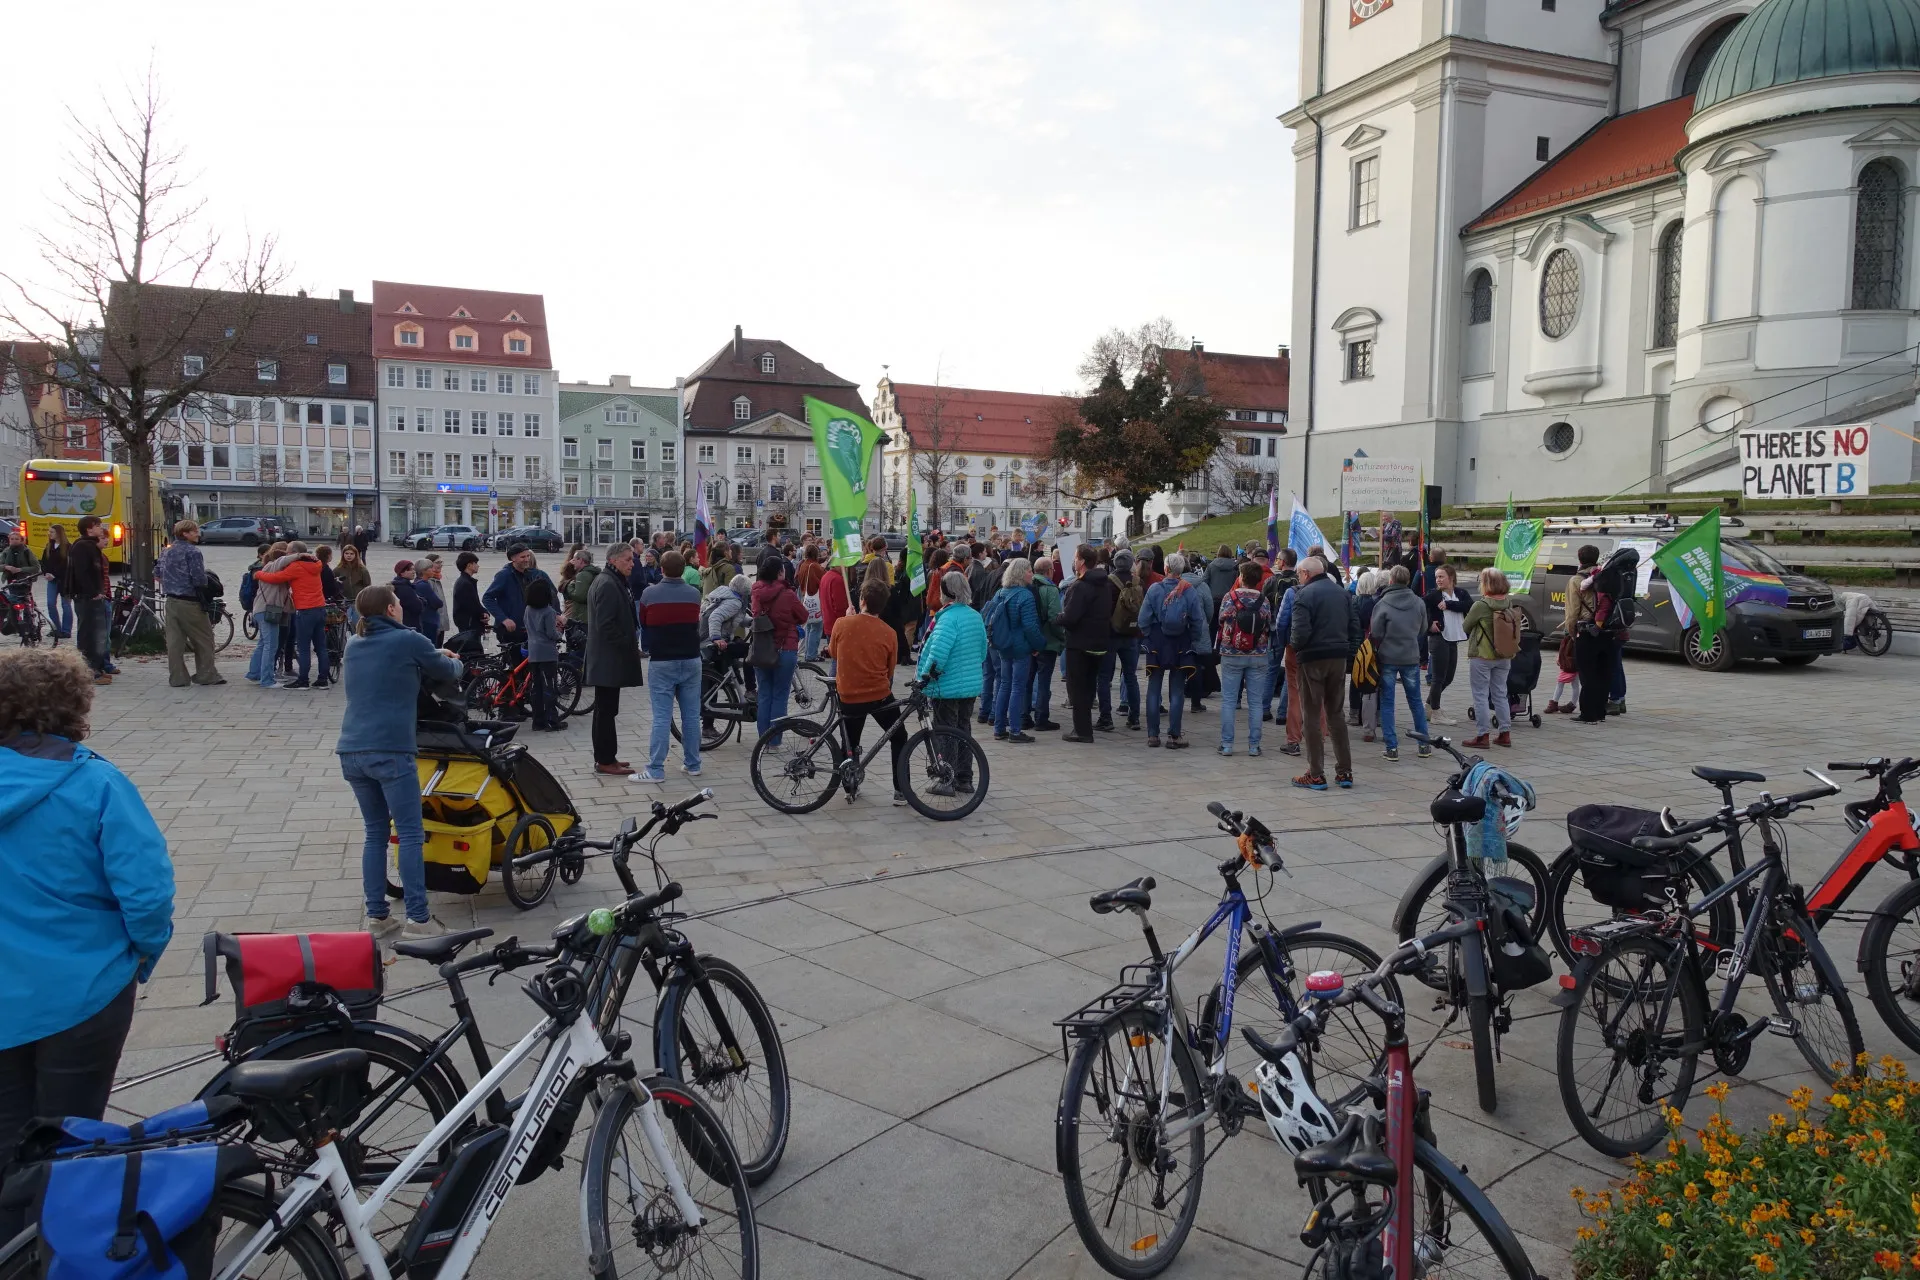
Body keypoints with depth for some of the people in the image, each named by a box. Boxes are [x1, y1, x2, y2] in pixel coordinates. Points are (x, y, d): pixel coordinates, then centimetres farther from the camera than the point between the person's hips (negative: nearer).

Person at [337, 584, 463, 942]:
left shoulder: (353, 644, 16)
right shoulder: (409, 641, -2)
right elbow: (449, 673, 12)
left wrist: (431, 658, 30)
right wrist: (452, 660, 33)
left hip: (351, 752, 7)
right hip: (390, 751, -7)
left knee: (375, 834, 14)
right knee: (410, 834, -2)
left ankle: (376, 916, 14)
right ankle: (418, 920, -3)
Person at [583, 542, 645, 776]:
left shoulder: (612, 582, 17)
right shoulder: (608, 585, -17)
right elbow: (607, 625, -22)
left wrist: (632, 645, 14)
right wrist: (630, 646, -14)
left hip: (607, 659, 11)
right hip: (608, 659, -11)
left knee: (606, 710, 14)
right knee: (606, 710, -4)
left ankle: (605, 757, 21)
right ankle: (605, 761, 1)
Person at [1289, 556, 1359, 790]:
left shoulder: (1304, 594, -12)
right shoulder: (1342, 592, 10)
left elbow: (1300, 633, -20)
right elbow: (1355, 626, 8)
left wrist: (1292, 641, 1)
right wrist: (1349, 654, 12)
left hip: (1313, 659, -6)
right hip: (1339, 658, 6)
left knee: (1312, 716, 2)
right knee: (1335, 713, 15)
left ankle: (1316, 775, 3)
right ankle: (1345, 772, 16)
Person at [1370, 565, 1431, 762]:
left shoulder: (1383, 604, -13)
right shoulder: (1419, 603, -4)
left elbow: (1375, 633, -10)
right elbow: (1423, 628, 7)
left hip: (1387, 658, -3)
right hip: (1411, 657, 3)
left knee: (1387, 703, 5)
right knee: (1416, 701, 15)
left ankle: (1392, 748, 2)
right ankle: (1424, 745, 20)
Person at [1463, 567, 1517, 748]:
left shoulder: (1480, 605, -18)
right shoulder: (1509, 603, -1)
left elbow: (1465, 627, -6)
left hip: (1482, 657, -6)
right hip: (1503, 656, 6)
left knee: (1480, 696, 2)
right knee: (1500, 694, 14)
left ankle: (1482, 736, 3)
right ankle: (1505, 734, 18)